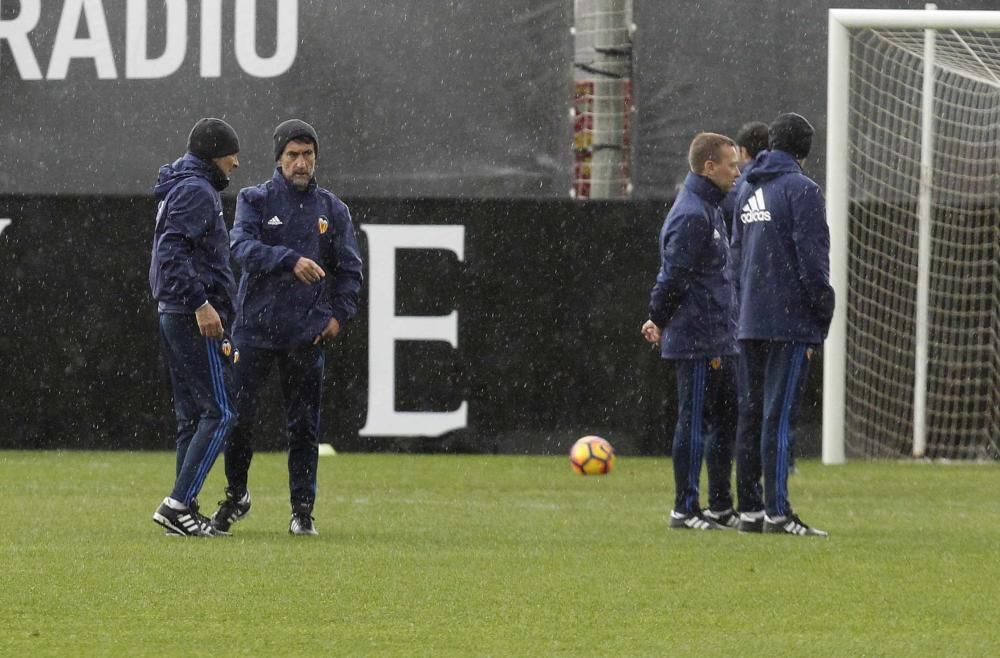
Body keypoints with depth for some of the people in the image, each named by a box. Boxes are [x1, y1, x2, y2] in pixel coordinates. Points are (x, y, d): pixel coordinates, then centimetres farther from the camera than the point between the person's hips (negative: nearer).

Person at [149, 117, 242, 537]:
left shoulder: (179, 189, 20)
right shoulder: (197, 191, -11)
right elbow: (174, 250, -22)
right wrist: (199, 303, -25)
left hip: (172, 314, 11)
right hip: (194, 317, -11)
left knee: (191, 416, 11)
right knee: (219, 412, -11)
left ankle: (185, 514, 10)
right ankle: (178, 503, -17)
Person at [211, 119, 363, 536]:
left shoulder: (332, 210, 10)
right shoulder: (255, 200, 2)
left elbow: (349, 268, 12)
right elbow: (244, 247, -15)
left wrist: (340, 314, -3)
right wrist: (291, 260, -30)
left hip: (307, 333, 1)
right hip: (254, 327, -1)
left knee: (304, 425, 2)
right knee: (238, 416, 1)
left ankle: (302, 510, 8)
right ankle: (236, 495, 20)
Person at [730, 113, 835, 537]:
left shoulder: (747, 191, 16)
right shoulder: (800, 189, -8)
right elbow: (812, 258, -13)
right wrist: (822, 314, -8)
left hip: (750, 322, 7)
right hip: (790, 321, -7)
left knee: (751, 415, 9)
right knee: (779, 416, -8)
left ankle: (750, 509, 11)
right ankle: (776, 513, -10)